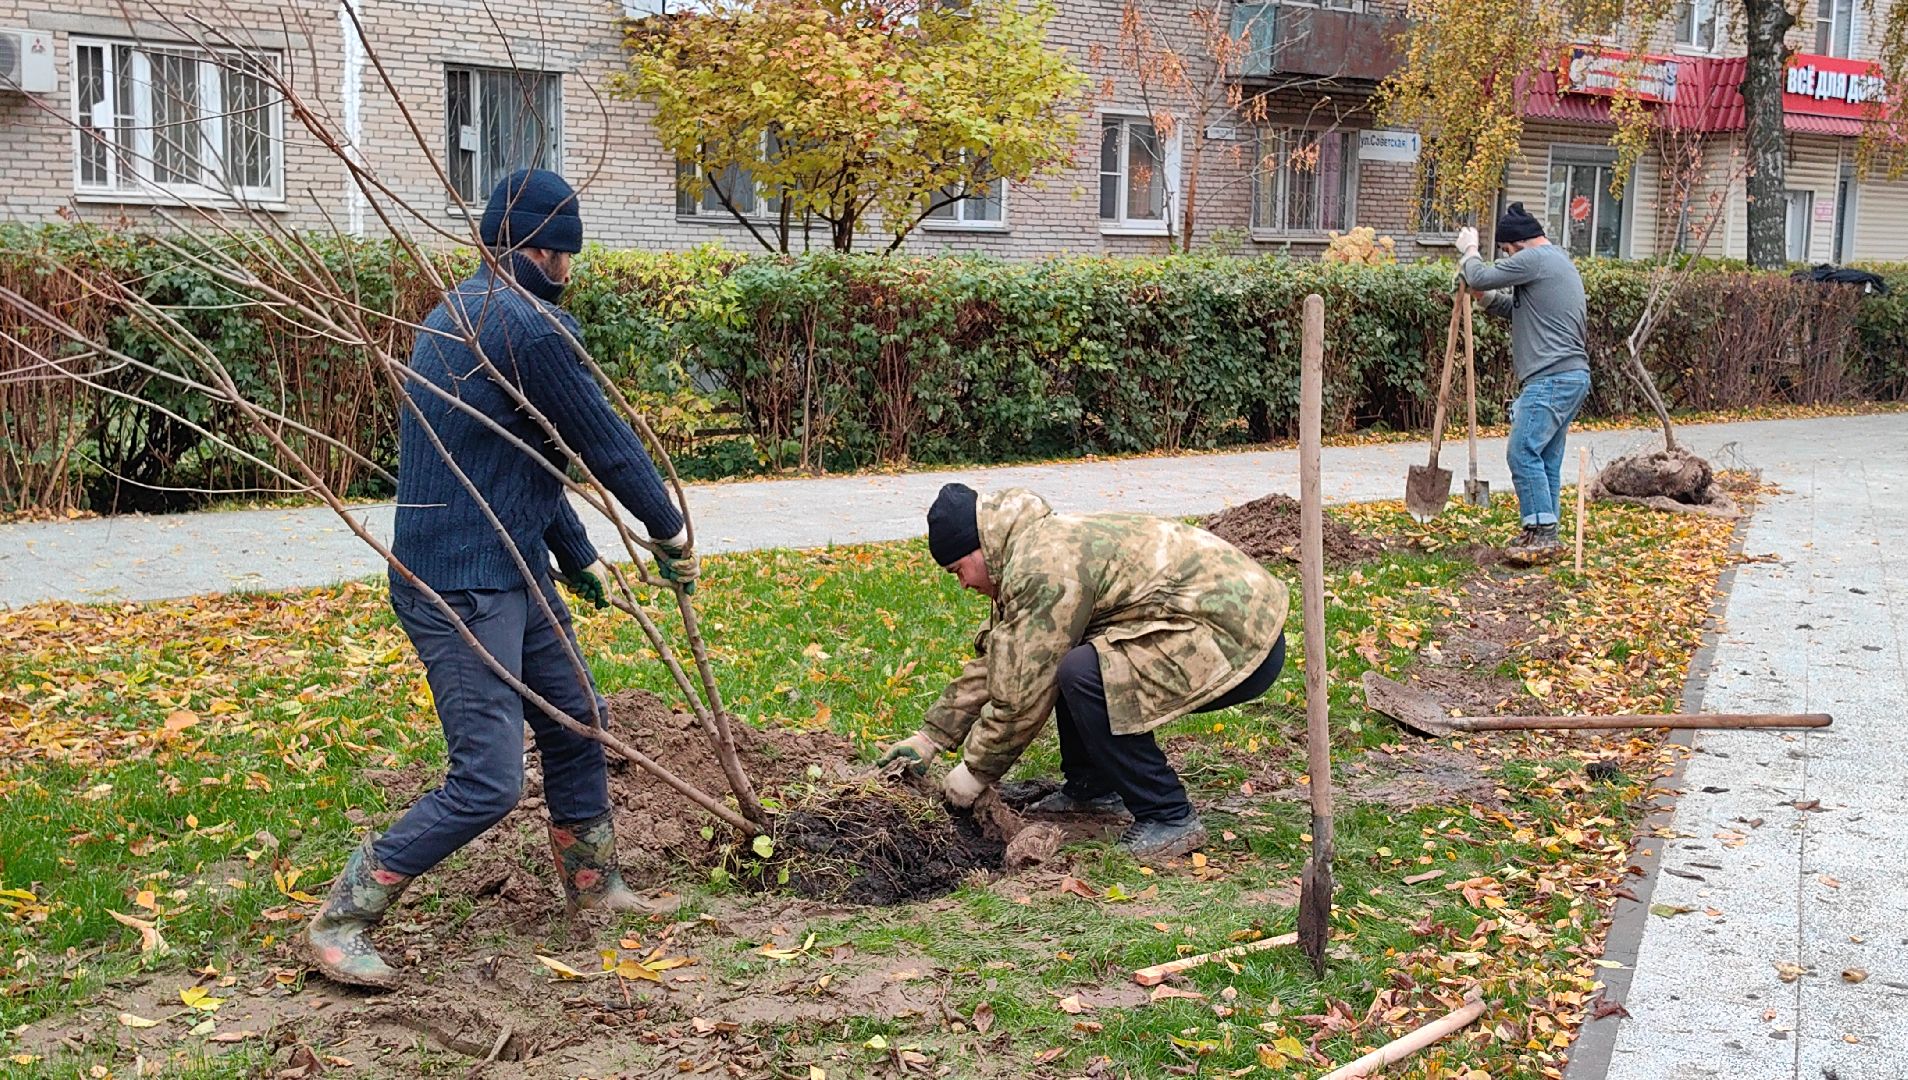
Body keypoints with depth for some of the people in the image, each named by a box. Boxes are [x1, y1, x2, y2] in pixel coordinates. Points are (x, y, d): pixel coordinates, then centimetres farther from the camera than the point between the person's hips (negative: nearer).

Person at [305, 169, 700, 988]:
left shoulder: (460, 312, 15)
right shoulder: (529, 327, -19)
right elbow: (604, 441, -11)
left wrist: (578, 555, 26)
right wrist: (669, 530, 4)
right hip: (460, 589, -11)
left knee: (575, 721, 19)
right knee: (487, 783, -8)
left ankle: (594, 888, 36)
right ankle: (340, 921, 6)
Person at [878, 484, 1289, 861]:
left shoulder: (1042, 570, -18)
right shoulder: (1043, 542, 14)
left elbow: (1023, 693, -14)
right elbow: (996, 660, 23)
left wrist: (976, 772, 0)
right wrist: (930, 736, 25)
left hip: (1242, 643, -11)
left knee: (1082, 675, -25)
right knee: (1061, 654, 13)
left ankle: (1168, 819, -12)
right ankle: (1091, 789, 20)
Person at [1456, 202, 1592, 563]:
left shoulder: (1534, 259, -10)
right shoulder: (1559, 261, 24)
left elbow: (1480, 278, -8)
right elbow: (1518, 309, 27)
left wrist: (1470, 251, 11)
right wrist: (1487, 297, 14)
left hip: (1551, 378, -11)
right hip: (1573, 376, 11)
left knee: (1524, 453, -11)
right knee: (1546, 458, 10)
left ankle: (1542, 533, -11)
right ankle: (1544, 534, 13)